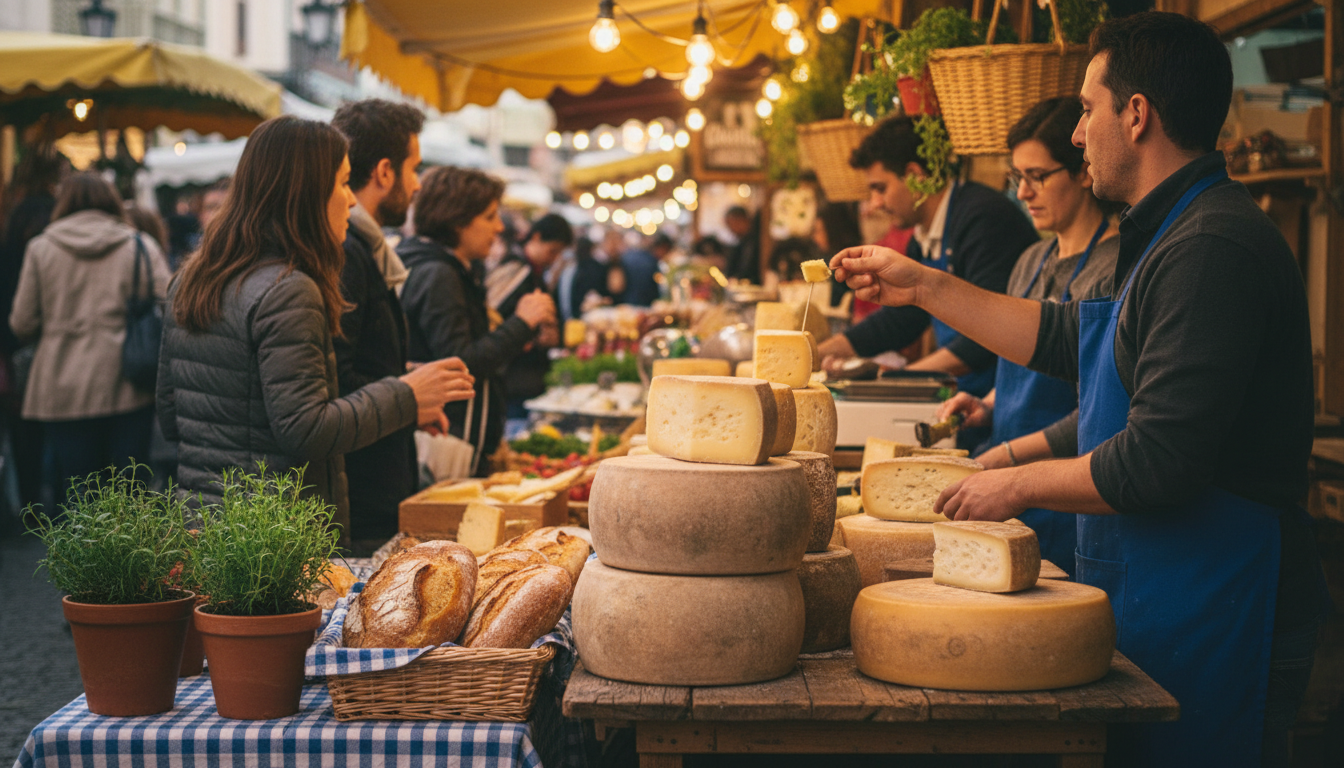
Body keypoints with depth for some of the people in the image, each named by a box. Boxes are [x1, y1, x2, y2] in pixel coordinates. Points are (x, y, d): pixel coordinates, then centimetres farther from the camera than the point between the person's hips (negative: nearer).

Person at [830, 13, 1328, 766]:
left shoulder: (1215, 247, -21)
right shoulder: (1176, 234, 14)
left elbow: (1161, 461, -26)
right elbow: (1066, 337, 24)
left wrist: (1018, 484, -12)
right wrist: (926, 287, 21)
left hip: (1213, 612, -10)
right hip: (1155, 590, 10)